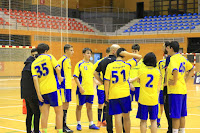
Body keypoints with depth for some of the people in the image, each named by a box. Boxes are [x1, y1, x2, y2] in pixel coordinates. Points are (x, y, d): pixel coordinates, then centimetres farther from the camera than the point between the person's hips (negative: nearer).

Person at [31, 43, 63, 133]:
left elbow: (35, 79, 0)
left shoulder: (34, 63, 12)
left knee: (44, 114, 7)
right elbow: (57, 69, -10)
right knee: (59, 112, 6)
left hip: (42, 90, 4)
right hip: (53, 88, -4)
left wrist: (38, 93, -3)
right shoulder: (49, 57, 2)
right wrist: (59, 77, 11)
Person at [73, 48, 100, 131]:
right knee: (79, 106, 4)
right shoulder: (79, 64, -5)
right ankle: (78, 124, 13)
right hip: (82, 90, -5)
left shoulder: (91, 65, 12)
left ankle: (91, 124, 16)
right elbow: (75, 77, -10)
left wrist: (92, 87, 16)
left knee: (89, 107, 10)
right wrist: (80, 87, -18)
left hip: (90, 90, 5)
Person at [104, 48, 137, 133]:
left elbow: (106, 82, -5)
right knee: (126, 117, 14)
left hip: (113, 94, 0)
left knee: (117, 117, 1)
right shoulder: (127, 65, -2)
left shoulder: (110, 66, -2)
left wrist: (107, 95, 4)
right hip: (125, 94, 0)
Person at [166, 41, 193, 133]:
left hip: (175, 90, -9)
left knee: (175, 115, -3)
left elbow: (175, 70, -33)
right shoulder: (182, 58, 11)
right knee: (182, 114, 15)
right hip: (183, 89, 9)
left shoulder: (173, 58, -14)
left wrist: (174, 82, -21)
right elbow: (191, 69, 21)